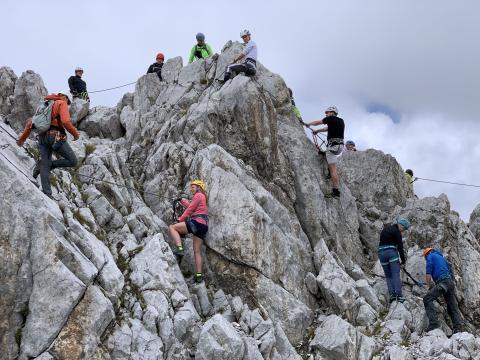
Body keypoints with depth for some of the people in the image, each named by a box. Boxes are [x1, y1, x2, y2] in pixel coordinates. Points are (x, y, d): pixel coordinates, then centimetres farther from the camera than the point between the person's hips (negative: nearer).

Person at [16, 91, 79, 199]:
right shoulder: (62, 104, 4)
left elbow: (30, 122, 25)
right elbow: (66, 122, -14)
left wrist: (22, 138, 31)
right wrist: (75, 133, 2)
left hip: (42, 137, 7)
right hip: (56, 136, -7)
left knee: (45, 166, 4)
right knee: (72, 161, 0)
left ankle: (47, 194, -7)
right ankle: (44, 165, -8)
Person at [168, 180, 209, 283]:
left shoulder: (198, 195, 0)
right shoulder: (203, 197, 28)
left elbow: (190, 209, -4)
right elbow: (190, 207, 33)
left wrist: (180, 219, 2)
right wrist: (181, 200, 37)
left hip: (197, 222, -9)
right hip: (203, 226, 9)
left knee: (172, 228, -6)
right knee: (197, 251, 8)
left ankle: (179, 248, -23)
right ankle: (199, 275, 3)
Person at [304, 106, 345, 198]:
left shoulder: (331, 119, -2)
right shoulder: (341, 121, 20)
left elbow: (317, 123, 12)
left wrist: (308, 124, 30)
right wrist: (317, 131, 46)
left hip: (333, 145, -8)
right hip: (340, 146, 8)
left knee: (332, 169, -9)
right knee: (333, 168, 23)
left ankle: (335, 191, -12)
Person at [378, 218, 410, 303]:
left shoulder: (385, 229, 20)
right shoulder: (396, 231, -3)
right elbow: (400, 247, -7)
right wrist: (403, 260, -2)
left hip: (381, 252, 6)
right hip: (392, 252, -6)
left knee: (388, 275, 9)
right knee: (396, 274, -6)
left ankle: (392, 294, -2)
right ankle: (399, 295, -13)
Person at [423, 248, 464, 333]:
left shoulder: (430, 256, 9)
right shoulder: (441, 257, 32)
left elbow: (428, 274, -3)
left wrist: (430, 287, 5)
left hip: (442, 281, -8)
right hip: (451, 282, 8)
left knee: (427, 299, -14)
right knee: (452, 306, 8)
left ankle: (433, 323, -29)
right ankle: (458, 327, -3)